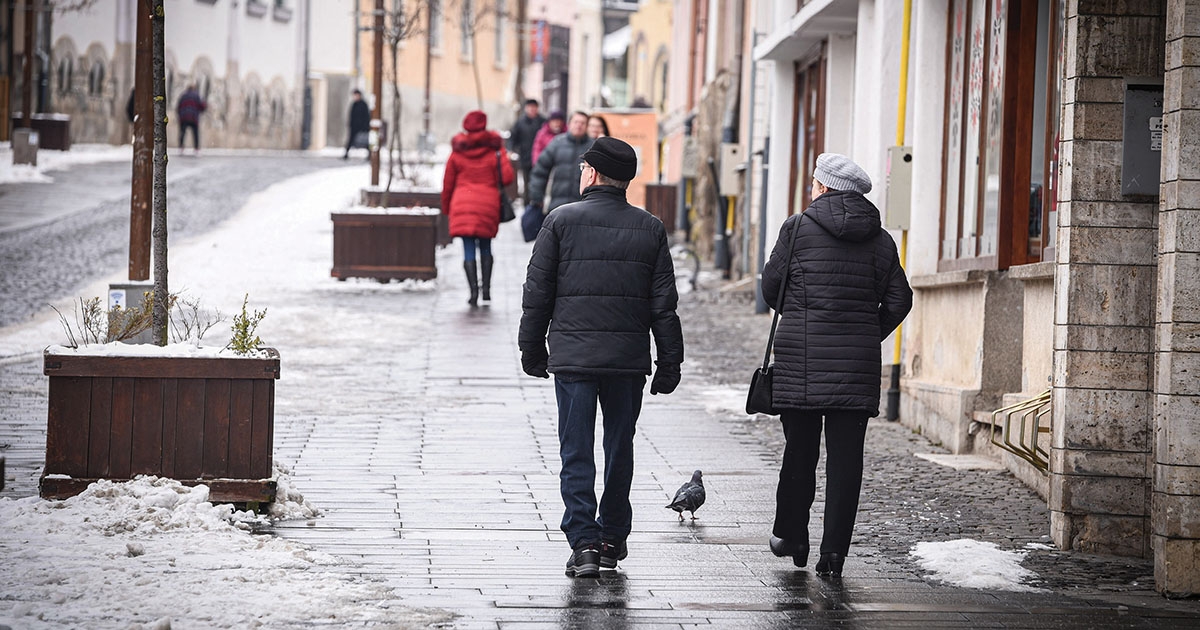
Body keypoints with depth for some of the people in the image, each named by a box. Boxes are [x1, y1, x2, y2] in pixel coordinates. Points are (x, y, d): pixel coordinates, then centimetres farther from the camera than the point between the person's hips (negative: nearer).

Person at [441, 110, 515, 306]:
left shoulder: (457, 152, 3)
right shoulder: (494, 149, -1)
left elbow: (448, 183, 8)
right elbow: (507, 177, -9)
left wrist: (446, 208, 19)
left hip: (462, 204, 0)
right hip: (488, 204, 0)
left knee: (468, 250, -1)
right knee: (485, 247, 15)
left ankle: (473, 290, -10)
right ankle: (486, 288, 12)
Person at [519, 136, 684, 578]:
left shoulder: (562, 221, -2)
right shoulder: (650, 229, 4)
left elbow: (537, 293, -1)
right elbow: (664, 304, 3)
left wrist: (532, 349, 9)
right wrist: (670, 363, 8)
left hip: (573, 356, -2)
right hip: (629, 359, 2)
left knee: (576, 453, 0)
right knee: (620, 449, 15)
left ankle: (584, 543, -8)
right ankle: (613, 538, 23)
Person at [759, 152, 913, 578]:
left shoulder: (799, 227, -1)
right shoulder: (880, 240, 8)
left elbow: (771, 289, 2)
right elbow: (899, 300, 5)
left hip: (801, 353, -2)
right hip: (857, 361, 2)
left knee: (799, 448, 10)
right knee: (846, 454, 1)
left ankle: (791, 536, 20)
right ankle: (834, 550, 0)